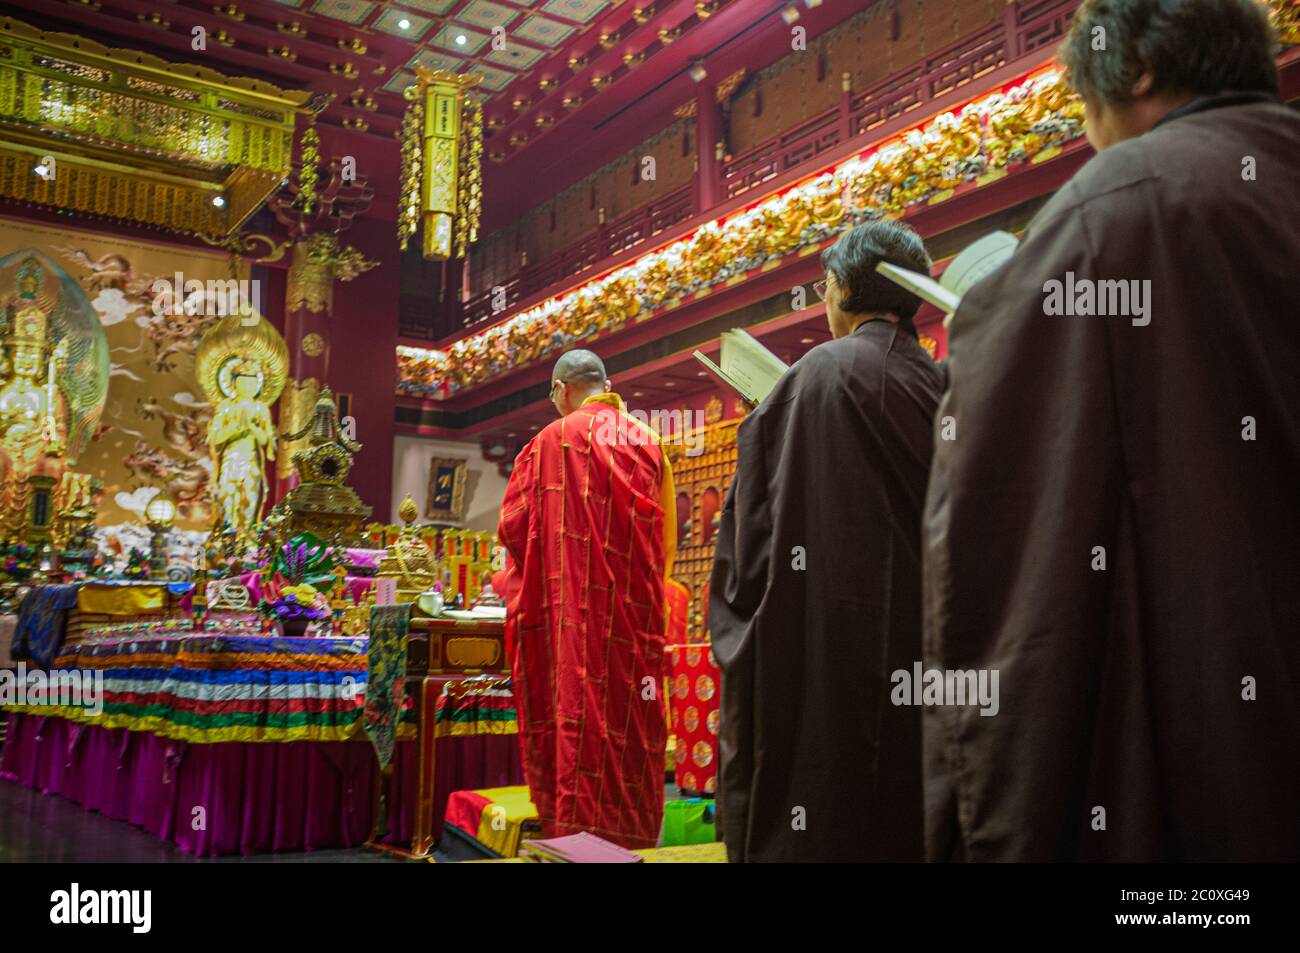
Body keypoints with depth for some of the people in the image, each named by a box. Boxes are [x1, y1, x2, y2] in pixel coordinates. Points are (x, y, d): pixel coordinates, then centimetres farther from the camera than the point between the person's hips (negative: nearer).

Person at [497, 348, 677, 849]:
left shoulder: (555, 439, -4)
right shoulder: (647, 442, 6)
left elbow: (512, 526, 0)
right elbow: (666, 537, 11)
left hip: (574, 608, -3)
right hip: (636, 611, 3)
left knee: (578, 713, 2)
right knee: (631, 718, 9)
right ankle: (634, 834, 16)